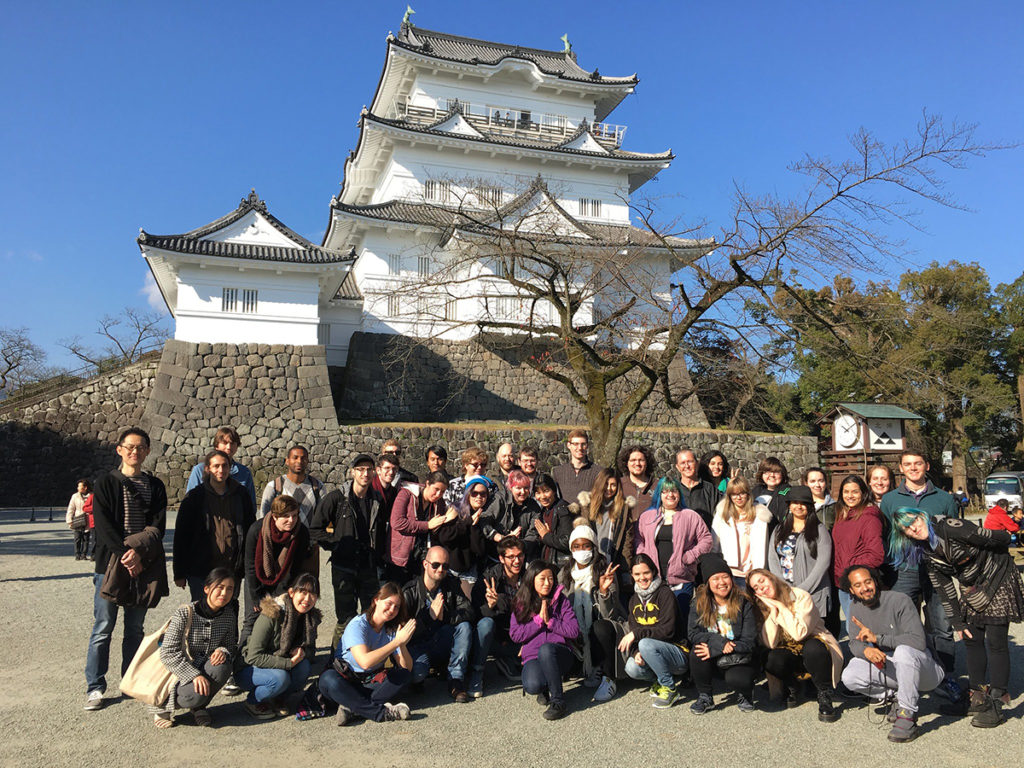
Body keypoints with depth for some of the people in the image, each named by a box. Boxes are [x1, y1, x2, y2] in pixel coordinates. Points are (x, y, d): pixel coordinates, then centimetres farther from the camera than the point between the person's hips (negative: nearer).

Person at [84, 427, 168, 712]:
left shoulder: (155, 486, 8)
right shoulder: (106, 484, 2)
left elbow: (157, 527, 0)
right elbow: (103, 526, -7)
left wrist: (139, 552, -15)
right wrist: (125, 555, -16)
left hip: (144, 566, 2)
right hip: (112, 563, -2)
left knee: (135, 629, 11)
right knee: (103, 628, 1)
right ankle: (95, 687, 11)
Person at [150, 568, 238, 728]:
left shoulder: (229, 616, -4)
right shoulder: (184, 614, -18)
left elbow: (232, 647, 5)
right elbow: (168, 654, -19)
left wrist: (224, 651, -21)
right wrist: (194, 675, -29)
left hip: (205, 670, 4)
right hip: (179, 674, -4)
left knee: (222, 666, -29)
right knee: (196, 695, -33)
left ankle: (198, 707, 0)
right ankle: (162, 705, 1)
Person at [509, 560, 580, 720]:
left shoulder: (561, 600, 6)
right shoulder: (521, 604, 7)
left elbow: (574, 631, -2)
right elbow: (515, 635, -2)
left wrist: (550, 621, -9)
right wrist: (538, 620, -8)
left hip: (560, 654, -1)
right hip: (532, 656, 1)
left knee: (546, 648, -36)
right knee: (532, 686, -32)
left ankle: (558, 702, -25)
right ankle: (545, 687, 8)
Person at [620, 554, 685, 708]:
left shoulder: (665, 593, -10)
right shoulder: (634, 600, 9)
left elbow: (668, 631, -18)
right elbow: (633, 631, 5)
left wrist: (637, 633, -23)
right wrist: (636, 653, -15)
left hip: (679, 654, -5)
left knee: (645, 643, -31)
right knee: (632, 668, -23)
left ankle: (669, 688, -11)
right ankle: (661, 681, 7)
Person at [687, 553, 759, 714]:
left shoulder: (744, 604, -11)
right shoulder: (700, 603, -4)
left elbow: (749, 642, -14)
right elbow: (692, 633, -10)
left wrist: (714, 650, -22)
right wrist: (719, 642, -25)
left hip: (738, 659, -2)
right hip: (712, 659, 2)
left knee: (736, 679, -33)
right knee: (696, 651, -29)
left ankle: (745, 694, 7)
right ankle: (704, 697, -5)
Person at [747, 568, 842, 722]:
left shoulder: (800, 596, -13)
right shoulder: (762, 608, -1)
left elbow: (799, 633, -25)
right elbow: (769, 644, -15)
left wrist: (781, 606, -20)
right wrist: (773, 611, -19)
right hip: (789, 654, 3)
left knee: (812, 648, -37)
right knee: (771, 659, -29)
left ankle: (825, 697, -17)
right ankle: (790, 689, 1)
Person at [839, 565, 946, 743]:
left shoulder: (900, 601, -18)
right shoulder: (856, 608, 2)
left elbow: (918, 641, -26)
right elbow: (855, 643, 0)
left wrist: (877, 638, -28)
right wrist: (866, 650, -24)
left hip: (926, 671, -6)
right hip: (891, 667, 6)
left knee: (903, 651, -39)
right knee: (849, 677, -18)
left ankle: (907, 716, -25)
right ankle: (896, 699, 5)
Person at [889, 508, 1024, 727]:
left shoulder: (952, 528, -27)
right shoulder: (927, 554, -4)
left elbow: (1001, 539, -18)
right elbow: (944, 588, 2)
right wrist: (957, 622, 2)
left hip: (998, 581, -7)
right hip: (972, 591, 7)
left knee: (996, 643, -7)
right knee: (972, 641, 8)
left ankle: (995, 704, -3)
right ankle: (979, 696, 19)